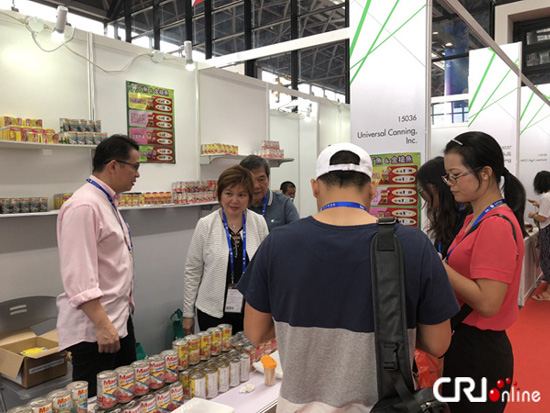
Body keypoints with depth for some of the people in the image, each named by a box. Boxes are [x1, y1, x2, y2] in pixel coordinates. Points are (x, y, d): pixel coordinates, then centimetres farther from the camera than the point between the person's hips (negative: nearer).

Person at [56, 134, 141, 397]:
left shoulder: (108, 202, 12)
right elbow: (79, 278, -25)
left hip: (119, 318, 9)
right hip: (93, 326, -9)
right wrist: (102, 325, -26)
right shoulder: (83, 207, -20)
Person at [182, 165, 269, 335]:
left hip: (251, 310, 2)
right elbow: (192, 271, 0)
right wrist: (188, 313, 2)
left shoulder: (259, 223, 0)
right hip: (212, 313, -1)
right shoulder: (205, 225, -5)